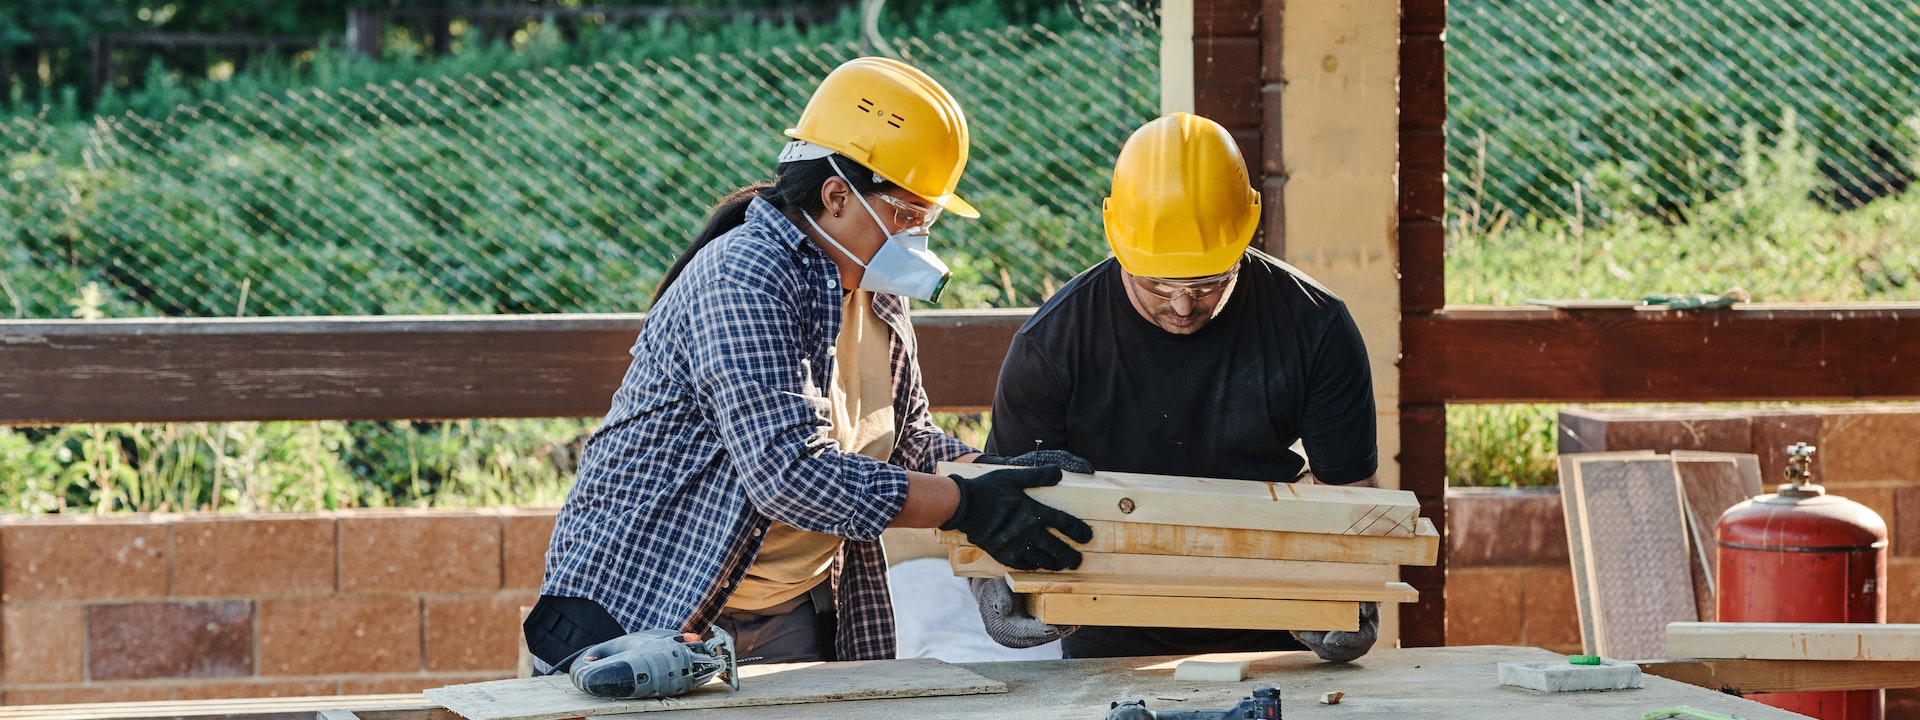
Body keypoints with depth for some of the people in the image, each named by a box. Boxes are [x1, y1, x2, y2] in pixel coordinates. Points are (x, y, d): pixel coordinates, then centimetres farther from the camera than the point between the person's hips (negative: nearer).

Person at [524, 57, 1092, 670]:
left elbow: (905, 442, 16)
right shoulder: (742, 280, -22)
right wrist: (970, 506, -28)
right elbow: (787, 474, -30)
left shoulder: (875, 293, 6)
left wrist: (1006, 472, -4)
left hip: (790, 619, 8)